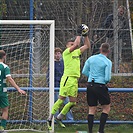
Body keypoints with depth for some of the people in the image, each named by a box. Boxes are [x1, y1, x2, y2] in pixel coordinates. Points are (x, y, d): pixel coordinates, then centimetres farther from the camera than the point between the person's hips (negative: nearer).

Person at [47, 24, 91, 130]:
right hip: (67, 78, -8)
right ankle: (50, 118, -6)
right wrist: (79, 34, -9)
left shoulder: (77, 52, 18)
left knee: (73, 102, 7)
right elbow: (76, 45, -19)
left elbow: (87, 46, 25)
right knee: (61, 99, -11)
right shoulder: (66, 52, -4)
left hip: (75, 80, 8)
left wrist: (85, 35, 14)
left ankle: (59, 117, 19)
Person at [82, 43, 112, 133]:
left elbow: (84, 72, 9)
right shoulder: (108, 62, -8)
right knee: (106, 108, 10)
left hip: (90, 86, 5)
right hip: (100, 86, -5)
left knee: (92, 110, 9)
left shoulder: (91, 59, 6)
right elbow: (107, 78, -13)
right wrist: (107, 80, 9)